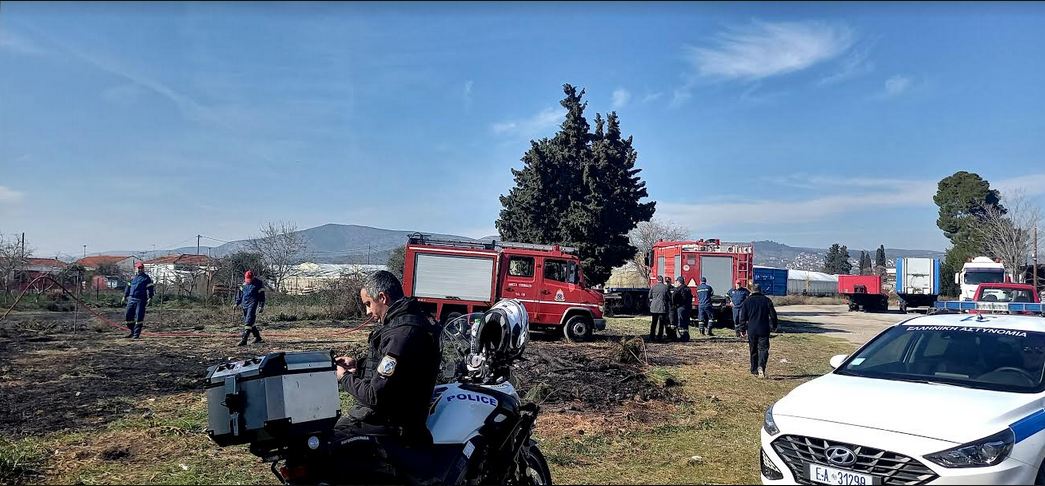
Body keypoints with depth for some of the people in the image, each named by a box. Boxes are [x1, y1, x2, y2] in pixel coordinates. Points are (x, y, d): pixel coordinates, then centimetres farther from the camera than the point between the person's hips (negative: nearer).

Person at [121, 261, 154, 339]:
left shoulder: (147, 278, 1)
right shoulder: (132, 277, 16)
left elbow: (150, 288, -5)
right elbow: (128, 287, 24)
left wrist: (149, 298, -16)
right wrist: (125, 296, 22)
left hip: (141, 300, -5)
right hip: (131, 299, 5)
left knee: (139, 317, -6)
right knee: (128, 316, 7)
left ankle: (136, 334, -1)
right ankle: (131, 332, 24)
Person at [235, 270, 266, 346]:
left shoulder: (258, 283, -6)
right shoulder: (244, 283, 12)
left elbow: (262, 295, -6)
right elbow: (240, 293, 20)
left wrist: (261, 306, -10)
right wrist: (237, 303, 15)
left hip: (253, 304, -7)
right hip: (245, 305, 7)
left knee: (248, 322, -16)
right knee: (249, 322, 10)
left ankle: (244, 340, -23)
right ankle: (257, 337, 22)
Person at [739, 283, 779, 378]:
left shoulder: (747, 301, 0)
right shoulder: (766, 300, 0)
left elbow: (743, 317, 0)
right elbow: (773, 315, 2)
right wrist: (774, 326, 16)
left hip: (752, 330, 1)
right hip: (764, 330, -1)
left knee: (753, 350, 13)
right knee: (763, 348, 0)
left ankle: (754, 370, 19)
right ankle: (761, 366, -23)